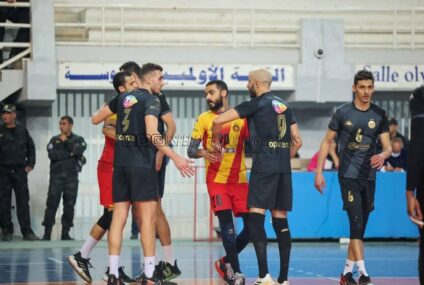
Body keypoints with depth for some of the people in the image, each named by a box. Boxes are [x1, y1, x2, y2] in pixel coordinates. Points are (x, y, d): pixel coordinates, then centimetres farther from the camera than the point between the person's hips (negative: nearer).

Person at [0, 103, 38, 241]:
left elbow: (31, 148, 17)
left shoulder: (22, 131, 7)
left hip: (20, 171, 1)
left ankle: (27, 231, -1)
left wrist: (30, 164, 10)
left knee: (23, 202, -2)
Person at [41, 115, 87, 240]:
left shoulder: (78, 140, 9)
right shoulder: (54, 140, 11)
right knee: (51, 204, -7)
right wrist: (70, 154, -8)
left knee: (69, 205, 0)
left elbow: (79, 150, -12)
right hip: (56, 176, 0)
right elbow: (52, 155, -6)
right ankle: (47, 233, -7)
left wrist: (66, 141, -5)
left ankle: (65, 233, 6)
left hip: (71, 176, 0)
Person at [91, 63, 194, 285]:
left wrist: (105, 108, 41)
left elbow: (95, 119, 21)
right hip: (142, 164, -6)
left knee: (119, 217, 4)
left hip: (120, 163, 6)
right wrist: (175, 158, -22)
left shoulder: (122, 98, 14)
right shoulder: (151, 100, -6)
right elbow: (152, 133, -19)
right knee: (148, 217, -4)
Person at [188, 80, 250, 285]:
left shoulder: (241, 117, 4)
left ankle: (226, 262, 19)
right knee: (227, 224, -13)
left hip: (239, 179, 2)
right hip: (216, 179, -2)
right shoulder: (204, 119, 2)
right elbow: (191, 151, -2)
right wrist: (204, 153, -23)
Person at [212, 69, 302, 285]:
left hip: (263, 167, -6)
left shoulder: (256, 104, -2)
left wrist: (215, 142, 11)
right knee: (280, 220, 8)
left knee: (256, 216, -9)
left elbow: (218, 121, -7)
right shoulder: (285, 106, 18)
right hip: (284, 168, 7)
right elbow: (297, 141, 19)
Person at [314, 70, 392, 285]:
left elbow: (388, 146, 3)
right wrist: (319, 172, -1)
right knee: (356, 223, -15)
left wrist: (383, 155, -21)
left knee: (360, 228, 8)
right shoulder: (343, 113, -2)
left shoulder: (379, 115, 5)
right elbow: (327, 142, 4)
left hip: (369, 177, 4)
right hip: (348, 176, -4)